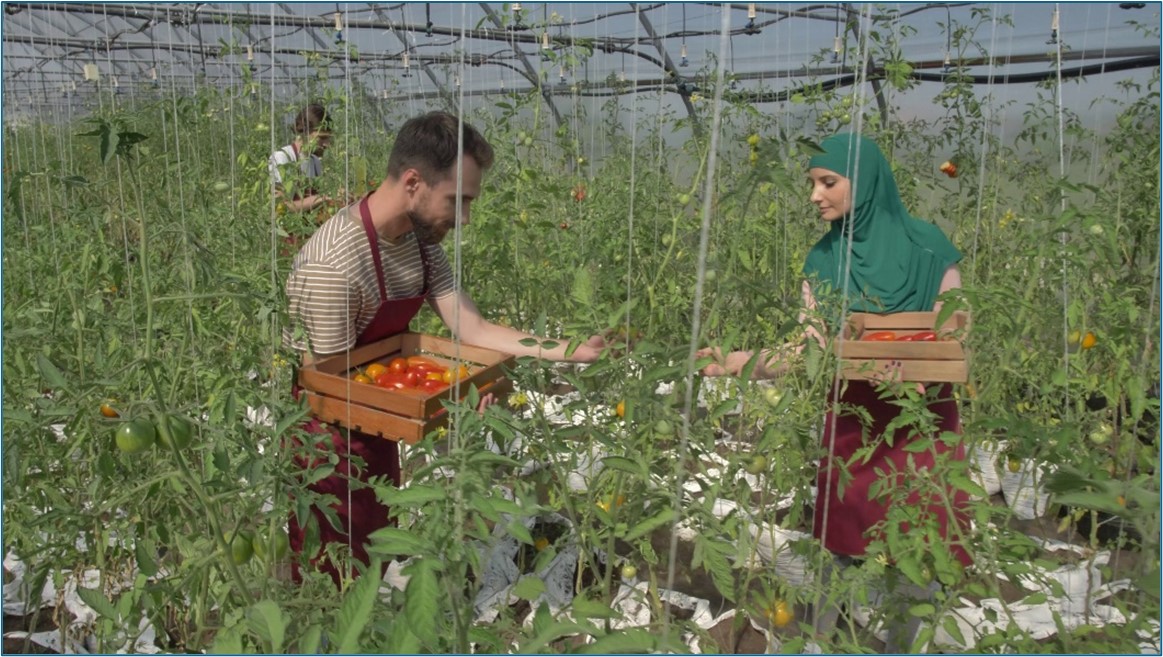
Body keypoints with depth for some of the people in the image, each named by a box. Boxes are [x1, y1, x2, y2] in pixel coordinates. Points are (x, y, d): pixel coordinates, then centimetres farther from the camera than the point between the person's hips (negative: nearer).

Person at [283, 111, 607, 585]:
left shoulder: (421, 238, -5)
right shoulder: (333, 266, -31)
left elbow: (472, 328, -7)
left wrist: (566, 350, -15)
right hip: (327, 438, -7)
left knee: (378, 556, 22)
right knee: (333, 586, 8)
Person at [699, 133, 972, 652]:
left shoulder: (926, 248, -10)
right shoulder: (823, 260, 0)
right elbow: (810, 347, -3)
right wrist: (739, 361, -15)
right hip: (852, 417, 2)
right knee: (839, 535, 9)